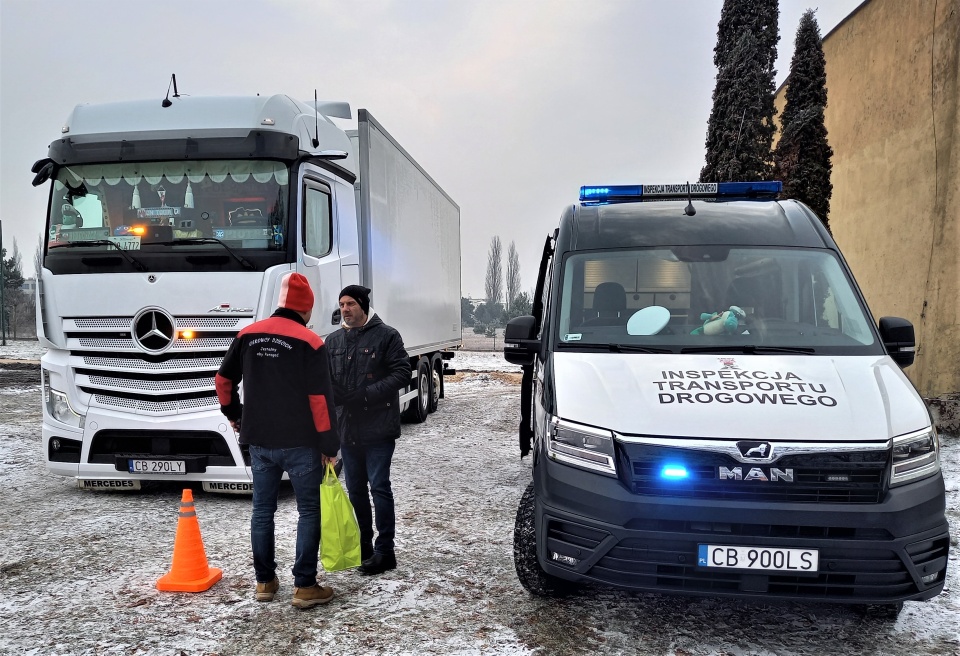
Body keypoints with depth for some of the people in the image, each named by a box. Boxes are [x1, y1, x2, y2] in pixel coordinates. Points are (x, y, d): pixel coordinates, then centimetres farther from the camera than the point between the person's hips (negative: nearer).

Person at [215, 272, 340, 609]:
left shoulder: (248, 334, 4)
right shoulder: (310, 342, -12)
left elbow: (223, 379, 12)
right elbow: (320, 399, -14)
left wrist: (233, 413, 28)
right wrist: (329, 445, -7)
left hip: (259, 440, 5)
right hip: (300, 442, -5)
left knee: (262, 510, 15)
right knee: (308, 511, 5)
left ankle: (264, 581, 23)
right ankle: (305, 586, 6)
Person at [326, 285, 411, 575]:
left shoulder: (386, 336, -4)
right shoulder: (333, 340, 11)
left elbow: (402, 373, -11)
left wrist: (366, 395, -18)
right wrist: (335, 395, -12)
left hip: (378, 427, -5)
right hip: (347, 427, 6)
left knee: (379, 486, -3)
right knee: (355, 488, 13)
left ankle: (384, 551, 6)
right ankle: (362, 545, 26)